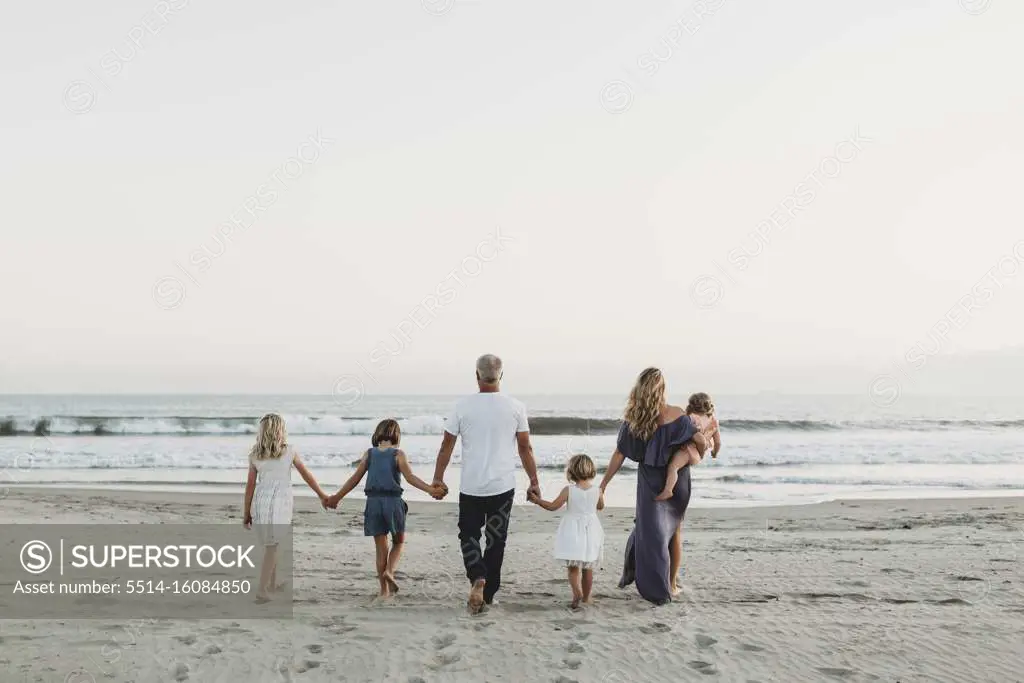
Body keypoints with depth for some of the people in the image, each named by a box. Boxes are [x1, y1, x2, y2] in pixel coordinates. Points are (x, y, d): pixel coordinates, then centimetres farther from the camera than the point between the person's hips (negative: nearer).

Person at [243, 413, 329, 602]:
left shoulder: (255, 455, 3)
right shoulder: (289, 452, -3)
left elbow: (250, 485, 4)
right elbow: (307, 475, 4)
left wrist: (246, 512, 11)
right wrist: (322, 495, 15)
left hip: (260, 502, 3)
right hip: (280, 503, -3)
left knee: (271, 544, 18)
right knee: (272, 546, 3)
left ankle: (272, 585, 30)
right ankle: (262, 591, 1)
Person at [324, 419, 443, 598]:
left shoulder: (369, 454, 8)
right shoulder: (398, 454, 0)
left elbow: (355, 479, 6)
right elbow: (410, 477, -12)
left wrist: (336, 497, 14)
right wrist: (430, 489, -15)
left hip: (373, 501, 3)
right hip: (393, 501, -2)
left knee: (381, 546, 9)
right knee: (399, 541, 17)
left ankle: (384, 589, 11)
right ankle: (390, 571, -8)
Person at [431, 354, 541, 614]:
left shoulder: (463, 406, -4)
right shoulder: (515, 407, -2)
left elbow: (446, 445, 0)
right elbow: (525, 448, 1)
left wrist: (438, 479, 10)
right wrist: (534, 481, 10)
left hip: (471, 487, -1)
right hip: (503, 486, 1)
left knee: (468, 535, 14)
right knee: (496, 540, 11)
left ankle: (477, 578, -11)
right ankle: (488, 595, 16)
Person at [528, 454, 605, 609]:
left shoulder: (568, 490, -12)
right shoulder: (597, 491, -4)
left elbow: (553, 506, -8)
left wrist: (537, 500, 6)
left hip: (573, 531, -3)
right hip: (591, 531, 3)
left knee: (573, 567, 2)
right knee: (588, 568, 14)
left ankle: (577, 592, -20)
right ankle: (586, 597, 22)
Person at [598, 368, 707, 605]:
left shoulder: (632, 419, -10)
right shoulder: (676, 415, -14)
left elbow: (619, 455, -7)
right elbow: (702, 442, -19)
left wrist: (602, 485, -1)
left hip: (650, 480, 0)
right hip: (677, 481, 0)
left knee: (650, 530, 13)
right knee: (673, 531, 17)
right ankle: (669, 585, 25)